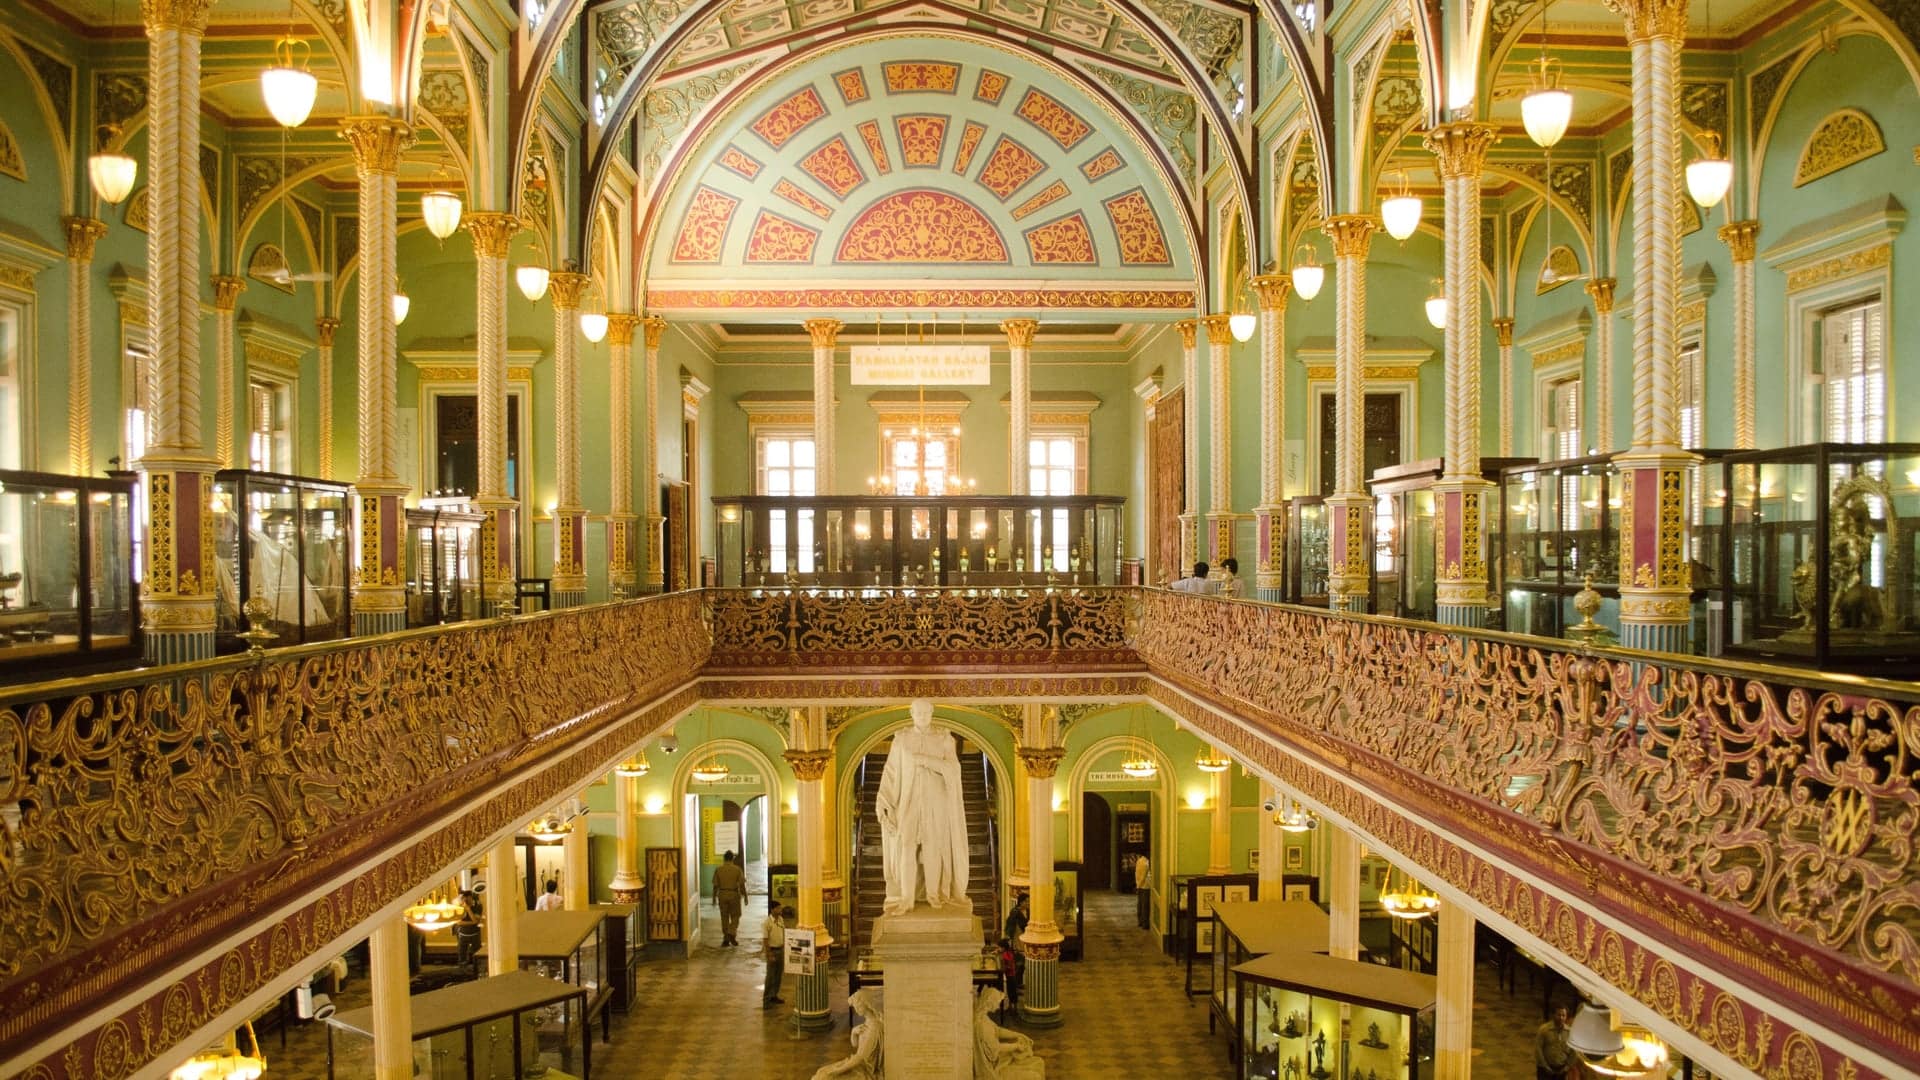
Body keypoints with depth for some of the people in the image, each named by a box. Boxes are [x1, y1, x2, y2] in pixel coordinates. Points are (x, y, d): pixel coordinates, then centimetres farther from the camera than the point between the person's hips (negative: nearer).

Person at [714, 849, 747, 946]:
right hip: (734, 894, -2)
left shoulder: (718, 870, -2)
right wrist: (745, 896, 3)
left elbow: (715, 885, 0)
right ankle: (732, 934, -8)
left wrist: (714, 897, 10)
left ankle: (726, 938, 11)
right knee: (735, 916, 10)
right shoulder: (737, 869, -6)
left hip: (722, 895, 2)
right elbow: (742, 885, -6)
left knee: (724, 917, 11)